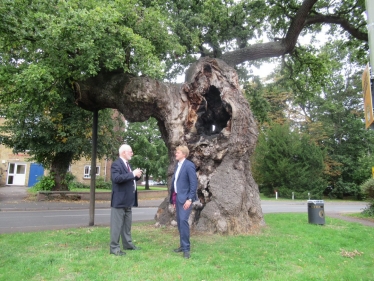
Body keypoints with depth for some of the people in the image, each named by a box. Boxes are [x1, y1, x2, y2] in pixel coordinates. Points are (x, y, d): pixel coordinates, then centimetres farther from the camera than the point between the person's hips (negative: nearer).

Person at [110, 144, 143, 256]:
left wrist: (137, 176, 3)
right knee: (117, 224, -1)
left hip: (128, 200, 9)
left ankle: (127, 244, 29)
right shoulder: (116, 164, -14)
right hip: (119, 200, -9)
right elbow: (116, 178, -29)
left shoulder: (127, 164, 16)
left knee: (127, 224, 17)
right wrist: (132, 174, -27)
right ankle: (114, 247, 8)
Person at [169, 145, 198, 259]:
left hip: (185, 198, -8)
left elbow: (194, 183, -16)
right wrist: (173, 199, 15)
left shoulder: (189, 165, -12)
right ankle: (182, 245, 21)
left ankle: (186, 248, -5)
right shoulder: (178, 165, 14)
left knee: (183, 220, -14)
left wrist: (190, 199, -20)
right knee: (179, 221, 11)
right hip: (177, 197, 8)